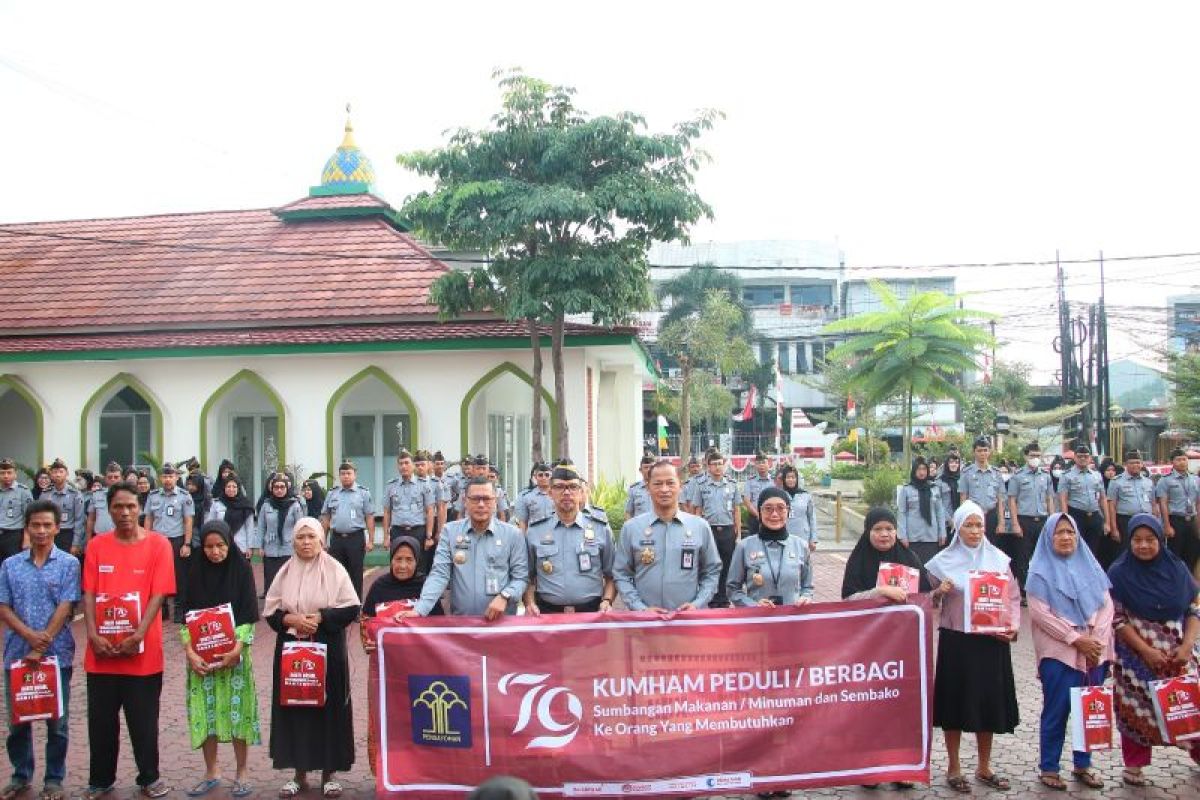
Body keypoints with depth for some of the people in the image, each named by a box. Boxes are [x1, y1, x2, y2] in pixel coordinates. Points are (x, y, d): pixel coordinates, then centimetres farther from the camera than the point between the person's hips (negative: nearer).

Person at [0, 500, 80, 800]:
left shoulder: (68, 564, -3)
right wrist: (30, 636, -14)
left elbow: (65, 608, -8)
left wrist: (42, 646, -14)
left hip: (56, 654, -2)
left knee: (57, 720, 5)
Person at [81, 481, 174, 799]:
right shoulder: (97, 545, 4)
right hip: (102, 650, 2)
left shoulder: (158, 544, -4)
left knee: (144, 719, 7)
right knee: (101, 719, 11)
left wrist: (139, 634, -17)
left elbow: (158, 594, -7)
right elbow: (88, 593, 1)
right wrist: (92, 634, -12)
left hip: (143, 651, -2)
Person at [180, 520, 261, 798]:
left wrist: (237, 650, -17)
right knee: (205, 710, 4)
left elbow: (248, 614, -6)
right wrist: (190, 652, -10)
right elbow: (187, 615, 2)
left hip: (234, 652, -2)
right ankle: (212, 773, 18)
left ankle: (241, 774, 11)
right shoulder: (196, 571, 2)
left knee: (237, 709, 0)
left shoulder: (241, 569, -4)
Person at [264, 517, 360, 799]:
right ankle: (300, 773, 17)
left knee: (328, 707, 2)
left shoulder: (335, 569, -3)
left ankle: (329, 773, 13)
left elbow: (352, 608, -5)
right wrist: (291, 619, -12)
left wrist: (320, 617, -16)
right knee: (294, 707, 5)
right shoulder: (286, 571, 5)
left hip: (327, 650, -2)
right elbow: (270, 610, 6)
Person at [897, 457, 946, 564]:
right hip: (913, 537, -2)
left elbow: (940, 512, 12)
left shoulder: (934, 488, 10)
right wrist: (903, 535, -6)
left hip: (932, 536, 2)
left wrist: (942, 533, 7)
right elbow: (901, 513, 0)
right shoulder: (906, 489, 1)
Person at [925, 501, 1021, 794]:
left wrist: (1013, 625, -7)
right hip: (956, 640, -2)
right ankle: (953, 768, 19)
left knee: (989, 702, 10)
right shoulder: (944, 561, -2)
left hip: (992, 641, 2)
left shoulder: (998, 559, 4)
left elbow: (1013, 596, 7)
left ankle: (984, 768, 26)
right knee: (956, 703, 4)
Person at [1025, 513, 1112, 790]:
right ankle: (1048, 768, 9)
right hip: (1058, 653, -4)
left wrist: (1097, 638, -7)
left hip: (1095, 652, 4)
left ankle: (1083, 765, 20)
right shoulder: (1041, 571, -2)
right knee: (1056, 711, -1)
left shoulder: (1090, 566, 12)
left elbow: (1106, 605, 7)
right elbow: (1040, 613, -10)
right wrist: (1076, 639, -14)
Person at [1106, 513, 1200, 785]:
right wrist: (1146, 651, -15)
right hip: (1136, 655, -2)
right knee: (1137, 707, 2)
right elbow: (1117, 618, -9)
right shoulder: (1119, 574, -7)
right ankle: (1134, 765, 14)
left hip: (1178, 654, 2)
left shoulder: (1177, 569, 2)